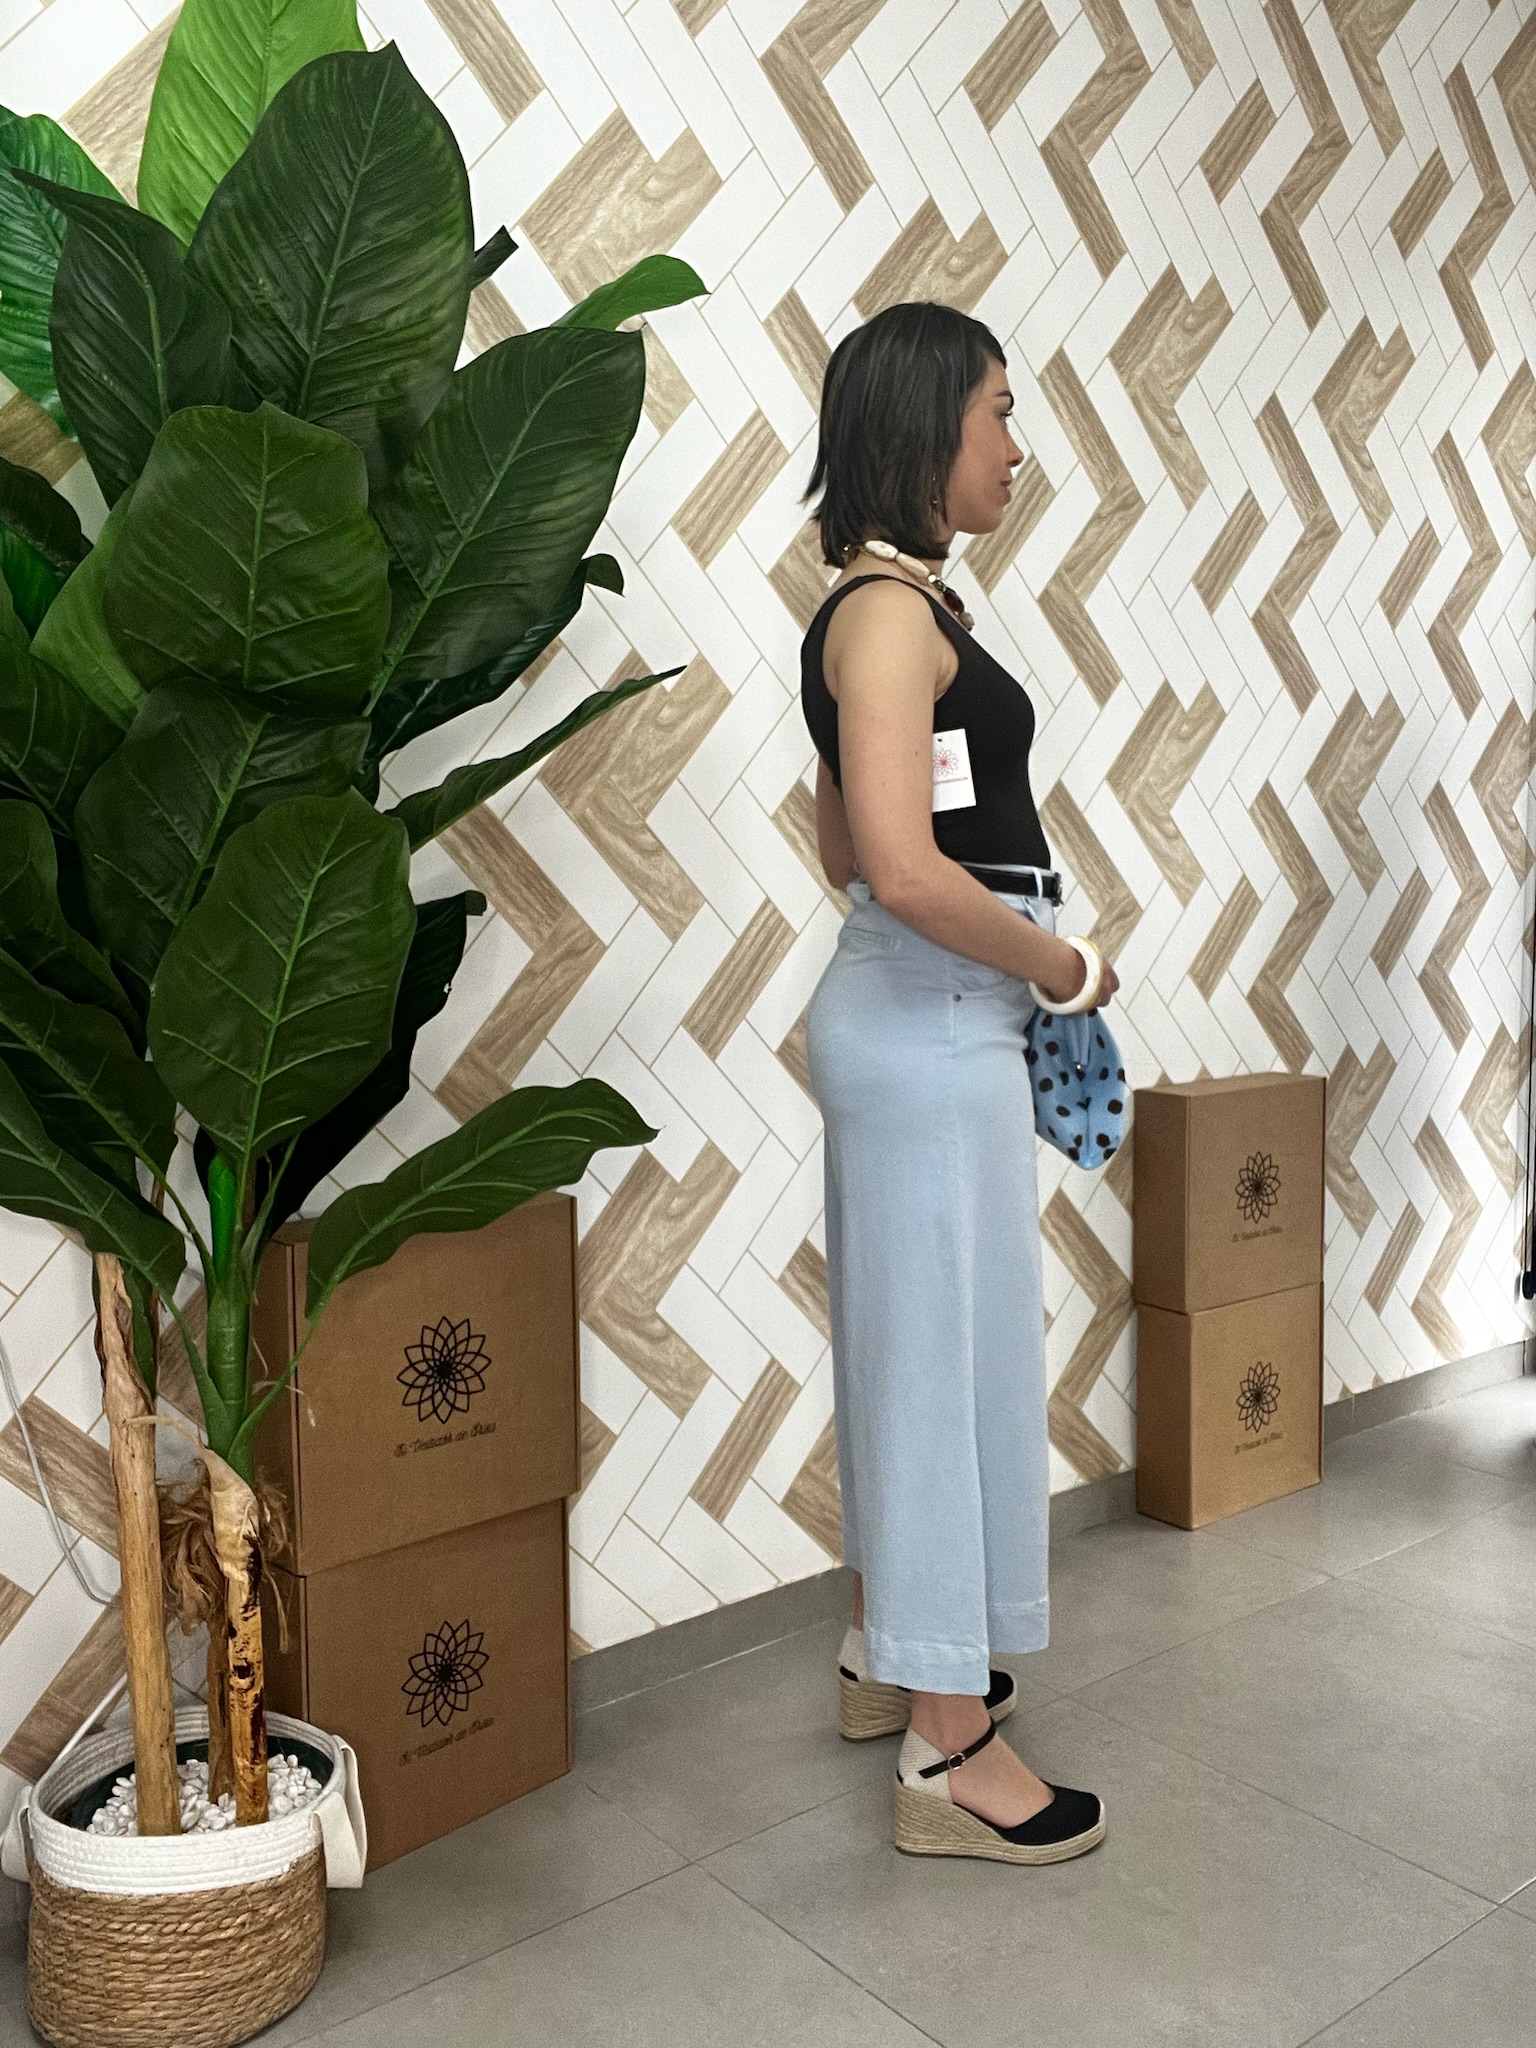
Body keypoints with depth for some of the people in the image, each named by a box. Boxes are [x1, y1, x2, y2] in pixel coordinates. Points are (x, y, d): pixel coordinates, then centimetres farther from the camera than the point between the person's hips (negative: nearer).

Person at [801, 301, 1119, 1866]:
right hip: (932, 1025, -10)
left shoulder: (888, 604, 15)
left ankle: (888, 1655, 36)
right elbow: (908, 868, -27)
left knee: (906, 1341, 18)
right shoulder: (892, 611, -15)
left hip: (905, 1013, 10)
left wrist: (1017, 959, 14)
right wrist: (1068, 967, -13)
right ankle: (950, 1754, 15)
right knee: (951, 1355, -1)